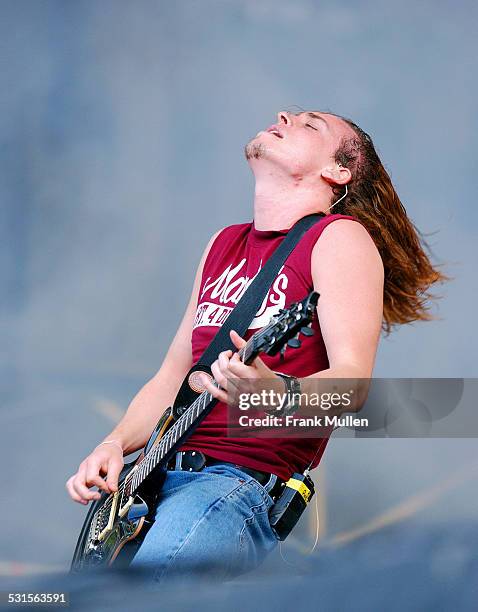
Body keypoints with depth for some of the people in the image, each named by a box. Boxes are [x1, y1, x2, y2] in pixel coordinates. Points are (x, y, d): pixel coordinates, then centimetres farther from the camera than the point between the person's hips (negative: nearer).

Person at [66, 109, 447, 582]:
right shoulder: (224, 244, 23)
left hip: (248, 482, -7)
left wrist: (273, 392, -35)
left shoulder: (339, 237, -1)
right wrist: (113, 446, 7)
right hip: (157, 470, 8)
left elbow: (352, 381, -13)